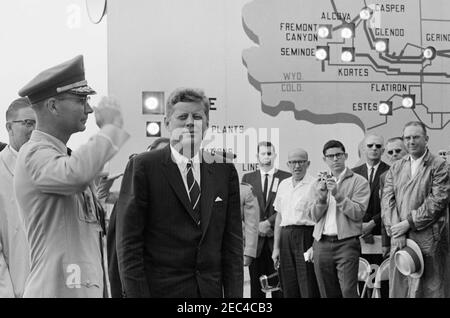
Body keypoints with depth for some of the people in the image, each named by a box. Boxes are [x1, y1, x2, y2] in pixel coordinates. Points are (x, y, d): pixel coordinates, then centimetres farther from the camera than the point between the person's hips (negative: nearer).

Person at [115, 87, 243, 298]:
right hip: (159, 289, -3)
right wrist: (136, 293, -12)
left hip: (210, 289, 3)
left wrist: (234, 294, 0)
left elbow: (232, 241, 7)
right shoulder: (143, 167, -3)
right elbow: (128, 241, -6)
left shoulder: (224, 170, 7)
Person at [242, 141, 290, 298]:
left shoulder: (287, 178, 5)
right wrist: (256, 226, -7)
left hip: (277, 238, -2)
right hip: (255, 239, 2)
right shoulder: (247, 178, 13)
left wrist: (269, 223, -12)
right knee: (256, 284, 3)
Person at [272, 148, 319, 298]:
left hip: (306, 236, -6)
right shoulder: (283, 185, 15)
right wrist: (276, 247, 13)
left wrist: (315, 247, -17)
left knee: (309, 290, -6)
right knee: (288, 290, 9)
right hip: (285, 237, 6)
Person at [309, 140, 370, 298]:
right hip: (322, 244, 4)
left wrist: (337, 194, -17)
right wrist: (321, 196, -9)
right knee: (327, 293, 8)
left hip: (346, 243, -4)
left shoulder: (359, 182, 1)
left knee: (348, 291, -15)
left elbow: (358, 213, -9)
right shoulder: (319, 183, 15)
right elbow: (314, 216, 8)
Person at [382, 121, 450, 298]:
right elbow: (387, 200, 5)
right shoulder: (395, 168, 14)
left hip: (429, 239, -4)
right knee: (399, 288, 6)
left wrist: (409, 222, -12)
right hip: (400, 238, 4)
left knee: (431, 288, 0)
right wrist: (396, 232, -8)